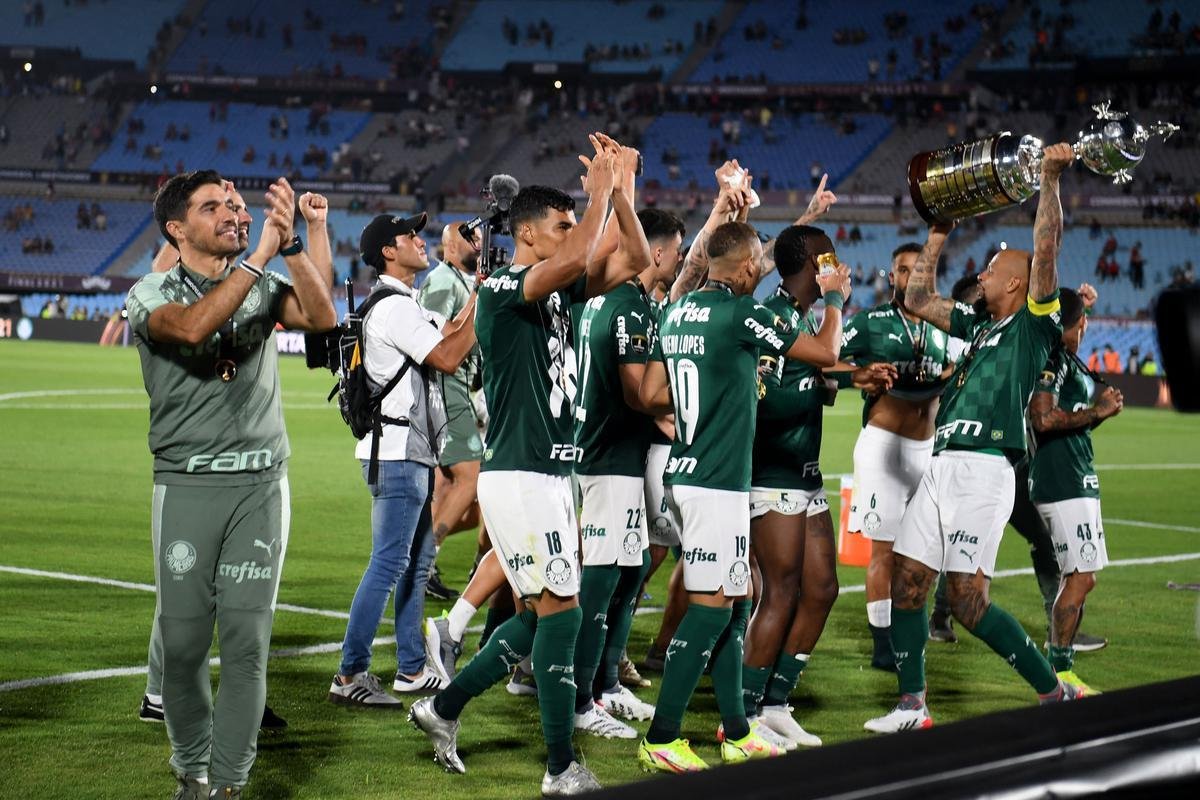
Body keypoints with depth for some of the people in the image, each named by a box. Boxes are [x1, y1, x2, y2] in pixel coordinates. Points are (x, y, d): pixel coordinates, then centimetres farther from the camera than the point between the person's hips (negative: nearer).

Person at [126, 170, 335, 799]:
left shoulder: (263, 286, 11)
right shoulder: (152, 294, 1)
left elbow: (322, 318, -8)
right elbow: (192, 327, -21)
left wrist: (290, 243, -17)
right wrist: (258, 257, -22)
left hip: (260, 485, 2)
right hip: (186, 487, -2)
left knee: (246, 641, -5)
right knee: (183, 640, 0)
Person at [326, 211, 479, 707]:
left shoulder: (405, 304, 18)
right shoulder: (394, 306, -14)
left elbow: (441, 340, 22)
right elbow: (448, 358, -18)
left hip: (414, 450, 11)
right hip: (396, 451, -11)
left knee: (417, 563, 14)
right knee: (388, 564, -12)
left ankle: (411, 668, 20)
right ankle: (350, 675, -12)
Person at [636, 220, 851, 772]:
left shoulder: (680, 311, 10)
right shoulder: (741, 313, -13)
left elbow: (650, 394, 14)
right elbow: (825, 353, -6)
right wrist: (835, 298, 11)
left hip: (685, 472, 9)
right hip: (716, 482, -9)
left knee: (735, 600, 14)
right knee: (711, 605, -5)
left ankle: (737, 733, 19)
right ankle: (661, 738, -5)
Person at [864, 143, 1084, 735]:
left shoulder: (1034, 324, 0)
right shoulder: (980, 325, 21)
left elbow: (1046, 248, -12)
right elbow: (917, 299, 32)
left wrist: (1050, 177, -13)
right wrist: (938, 235, 29)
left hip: (983, 470, -8)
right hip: (942, 465, 8)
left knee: (967, 600, -11)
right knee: (905, 582, 5)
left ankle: (1054, 692, 0)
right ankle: (912, 707, 12)